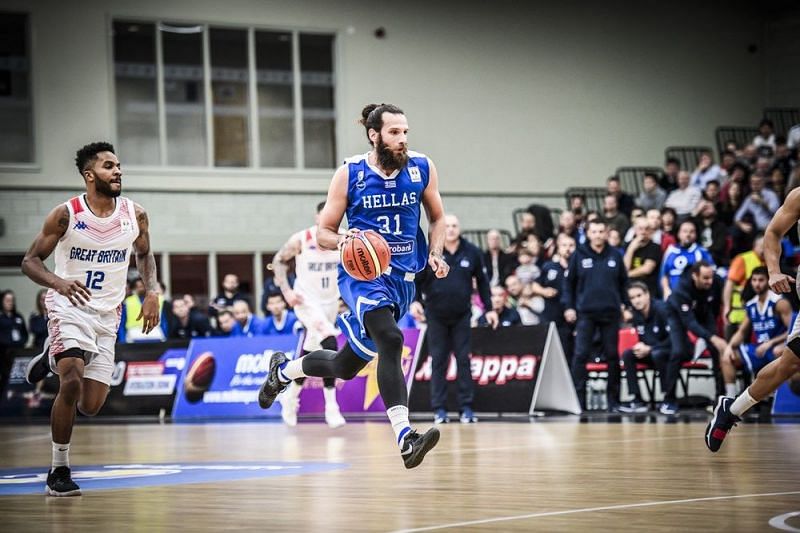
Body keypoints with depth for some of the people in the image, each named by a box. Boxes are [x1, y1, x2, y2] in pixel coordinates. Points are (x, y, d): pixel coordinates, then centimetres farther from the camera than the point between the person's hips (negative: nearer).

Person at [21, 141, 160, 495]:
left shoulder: (135, 215, -3)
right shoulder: (66, 214, -13)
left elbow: (144, 255, 17)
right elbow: (30, 261, -9)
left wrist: (152, 292, 0)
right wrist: (59, 282, -29)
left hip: (107, 317, 4)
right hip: (69, 307, -4)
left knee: (90, 406, 4)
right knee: (71, 382, -25)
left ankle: (53, 358, 35)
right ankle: (59, 471, -10)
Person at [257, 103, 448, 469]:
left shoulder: (422, 168, 1)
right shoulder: (350, 174, -6)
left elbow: (437, 218, 16)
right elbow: (323, 234, 0)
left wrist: (435, 254, -3)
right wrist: (343, 241, -23)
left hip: (402, 279, 5)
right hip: (362, 273, -5)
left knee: (345, 366, 14)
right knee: (390, 340, -32)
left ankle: (284, 370, 43)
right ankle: (405, 438, -37)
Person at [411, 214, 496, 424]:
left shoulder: (472, 252, -1)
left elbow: (482, 281, 7)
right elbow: (416, 279, -2)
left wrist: (489, 308, 6)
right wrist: (415, 300, -18)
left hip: (462, 315, 1)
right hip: (436, 316, -1)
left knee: (464, 360, 2)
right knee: (438, 361, 2)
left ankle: (466, 408, 6)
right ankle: (439, 409, 5)